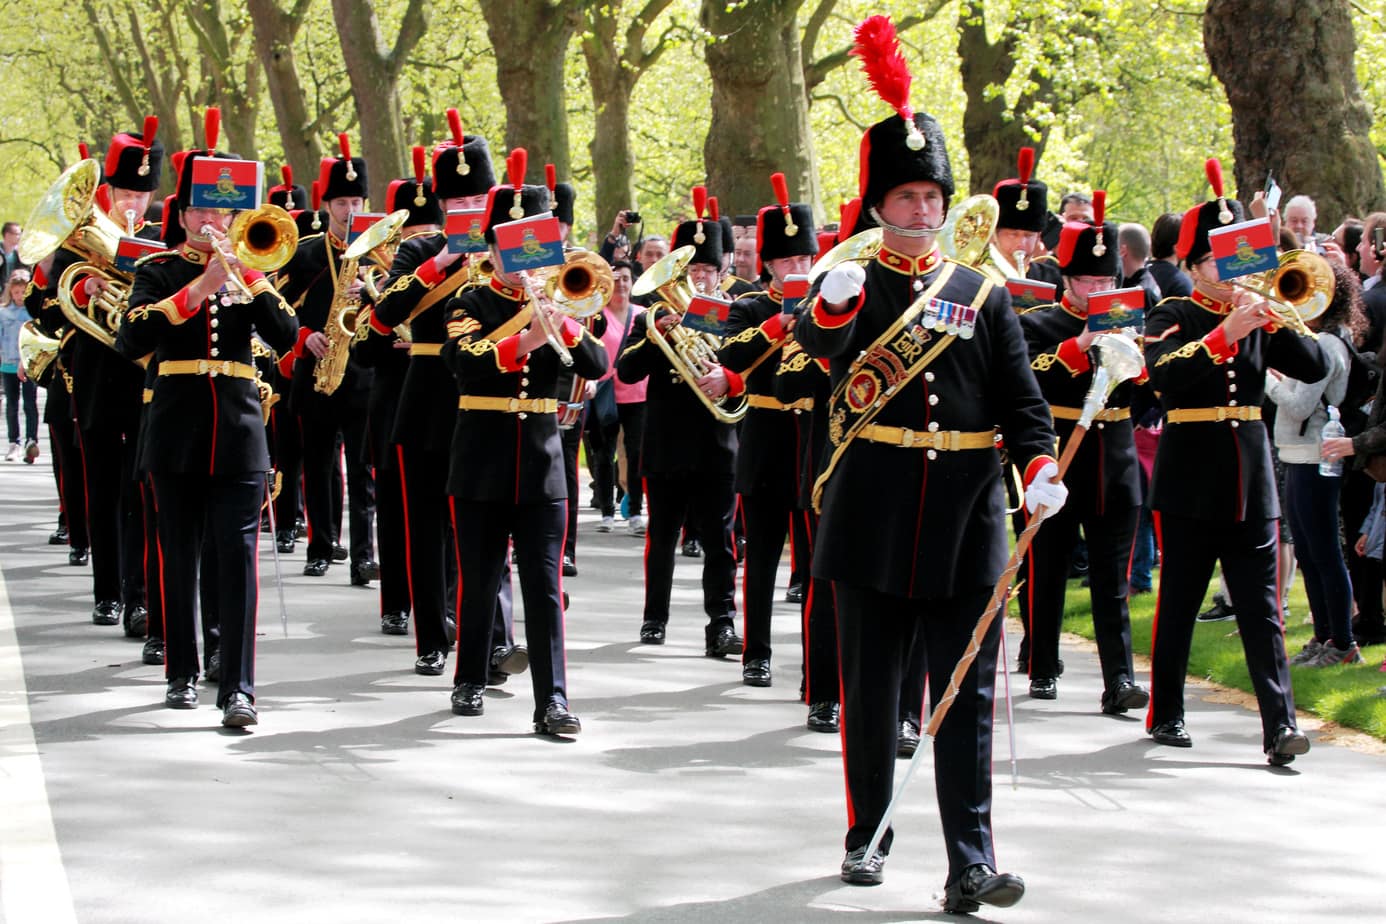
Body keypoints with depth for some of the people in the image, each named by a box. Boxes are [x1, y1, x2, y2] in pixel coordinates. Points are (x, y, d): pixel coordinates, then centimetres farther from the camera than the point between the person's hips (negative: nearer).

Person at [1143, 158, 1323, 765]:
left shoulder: (1258, 317, 10)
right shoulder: (1171, 318, -1)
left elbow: (1314, 368, 0)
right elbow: (1164, 374, -21)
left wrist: (1274, 321, -12)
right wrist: (1226, 333, -26)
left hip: (1250, 480, 3)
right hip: (1190, 480, -3)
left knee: (1261, 607, -3)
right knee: (1178, 604, 6)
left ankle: (1280, 727, -9)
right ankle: (1165, 714, 19)